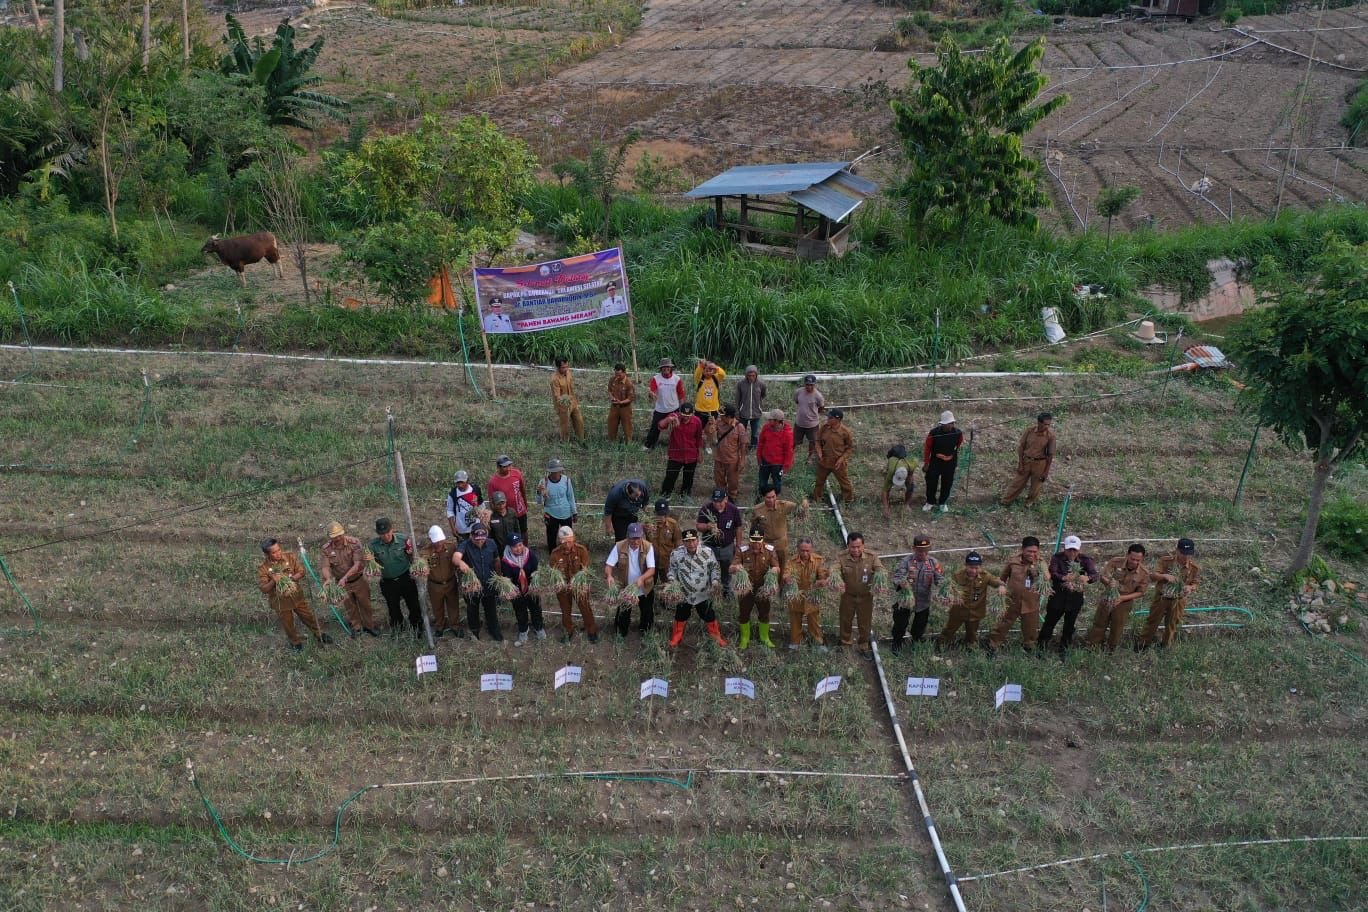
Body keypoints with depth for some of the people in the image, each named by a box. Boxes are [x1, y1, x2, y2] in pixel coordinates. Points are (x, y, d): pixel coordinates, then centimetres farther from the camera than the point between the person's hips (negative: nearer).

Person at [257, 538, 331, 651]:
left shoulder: (290, 556, -13)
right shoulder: (262, 567, -20)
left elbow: (301, 572, -8)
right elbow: (263, 589, -18)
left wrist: (291, 578, -27)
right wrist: (273, 581, -36)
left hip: (297, 596, 2)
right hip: (280, 601, -2)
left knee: (309, 616, 17)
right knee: (288, 624, 16)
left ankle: (319, 635, 39)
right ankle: (296, 642, 41)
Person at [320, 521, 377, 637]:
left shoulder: (354, 543, -23)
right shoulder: (326, 548, -14)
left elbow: (358, 564, -28)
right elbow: (326, 566, -17)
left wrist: (345, 577, -39)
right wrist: (328, 578, -39)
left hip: (359, 580, -2)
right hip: (341, 583, 2)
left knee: (365, 604, 14)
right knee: (350, 607, 18)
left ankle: (369, 626, 35)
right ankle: (356, 627, 40)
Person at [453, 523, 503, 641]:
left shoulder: (491, 544, -12)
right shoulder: (465, 545, -23)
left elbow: (496, 561, 5)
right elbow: (455, 557, -43)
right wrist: (461, 562, -65)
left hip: (489, 584, 2)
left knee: (491, 609, 20)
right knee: (472, 609, 22)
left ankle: (494, 630, 44)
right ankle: (474, 630, 47)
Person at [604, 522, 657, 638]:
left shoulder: (648, 547, -20)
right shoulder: (619, 547, -19)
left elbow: (652, 569, -24)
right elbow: (608, 565, -18)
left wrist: (641, 578, -44)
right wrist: (609, 576, -41)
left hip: (645, 589, 0)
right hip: (625, 588, 0)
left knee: (647, 614, 19)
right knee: (623, 614, 17)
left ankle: (645, 633, 47)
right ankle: (621, 635, 43)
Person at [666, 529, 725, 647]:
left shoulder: (707, 552, -15)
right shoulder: (676, 554, -15)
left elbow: (715, 568, -1)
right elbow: (672, 569, 2)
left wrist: (715, 582, -14)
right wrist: (672, 581, -14)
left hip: (704, 594, 0)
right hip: (683, 594, 1)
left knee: (709, 617, 15)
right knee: (680, 617, 19)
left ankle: (716, 637, 37)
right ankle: (676, 638, 40)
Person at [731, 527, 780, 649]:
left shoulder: (770, 550, -12)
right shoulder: (742, 550, -18)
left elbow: (776, 567, -7)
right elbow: (731, 568, -18)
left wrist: (774, 570, -31)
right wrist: (736, 568, -42)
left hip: (763, 588, 1)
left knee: (764, 613, 17)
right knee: (743, 614, 12)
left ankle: (764, 637, 41)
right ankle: (744, 638, 35)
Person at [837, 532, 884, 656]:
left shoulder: (871, 558, -17)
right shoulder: (842, 559, -17)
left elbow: (881, 571, -26)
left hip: (866, 597, 0)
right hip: (848, 596, 0)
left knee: (864, 623, 14)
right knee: (846, 621, 17)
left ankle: (864, 647, 36)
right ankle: (845, 645, 40)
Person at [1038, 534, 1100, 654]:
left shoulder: (1085, 559, -6)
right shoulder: (1057, 557, -11)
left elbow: (1095, 575, -19)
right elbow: (1052, 573, -25)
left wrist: (1087, 578, -44)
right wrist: (1064, 578, -47)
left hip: (1076, 598, 2)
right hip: (1058, 595, -2)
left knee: (1069, 625, 13)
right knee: (1050, 622, 5)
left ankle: (1064, 649, 28)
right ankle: (1041, 647, 17)